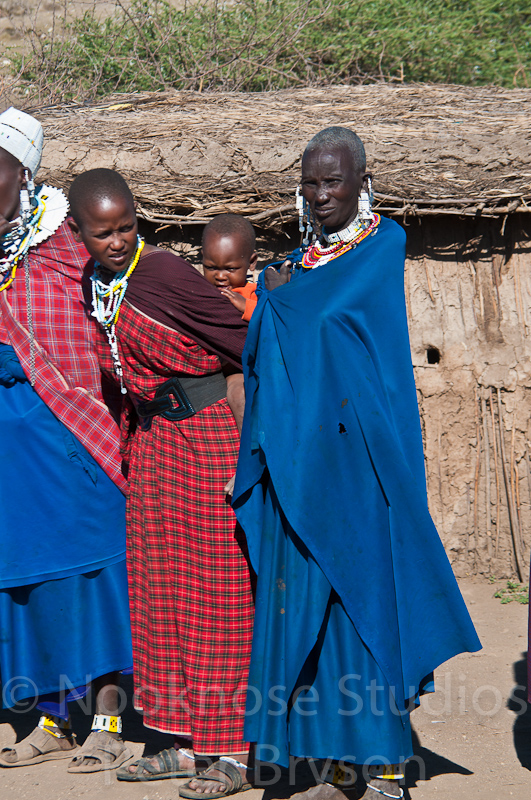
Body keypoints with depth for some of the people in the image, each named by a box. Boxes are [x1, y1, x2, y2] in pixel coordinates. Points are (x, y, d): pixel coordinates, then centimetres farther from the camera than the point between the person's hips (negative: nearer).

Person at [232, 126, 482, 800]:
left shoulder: (384, 244, -1)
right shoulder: (302, 259, 18)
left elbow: (324, 311, -12)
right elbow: (260, 348, 14)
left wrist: (276, 291, 1)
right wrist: (275, 300, -2)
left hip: (355, 450, -6)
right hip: (299, 452, 6)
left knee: (361, 588, -6)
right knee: (303, 592, 3)